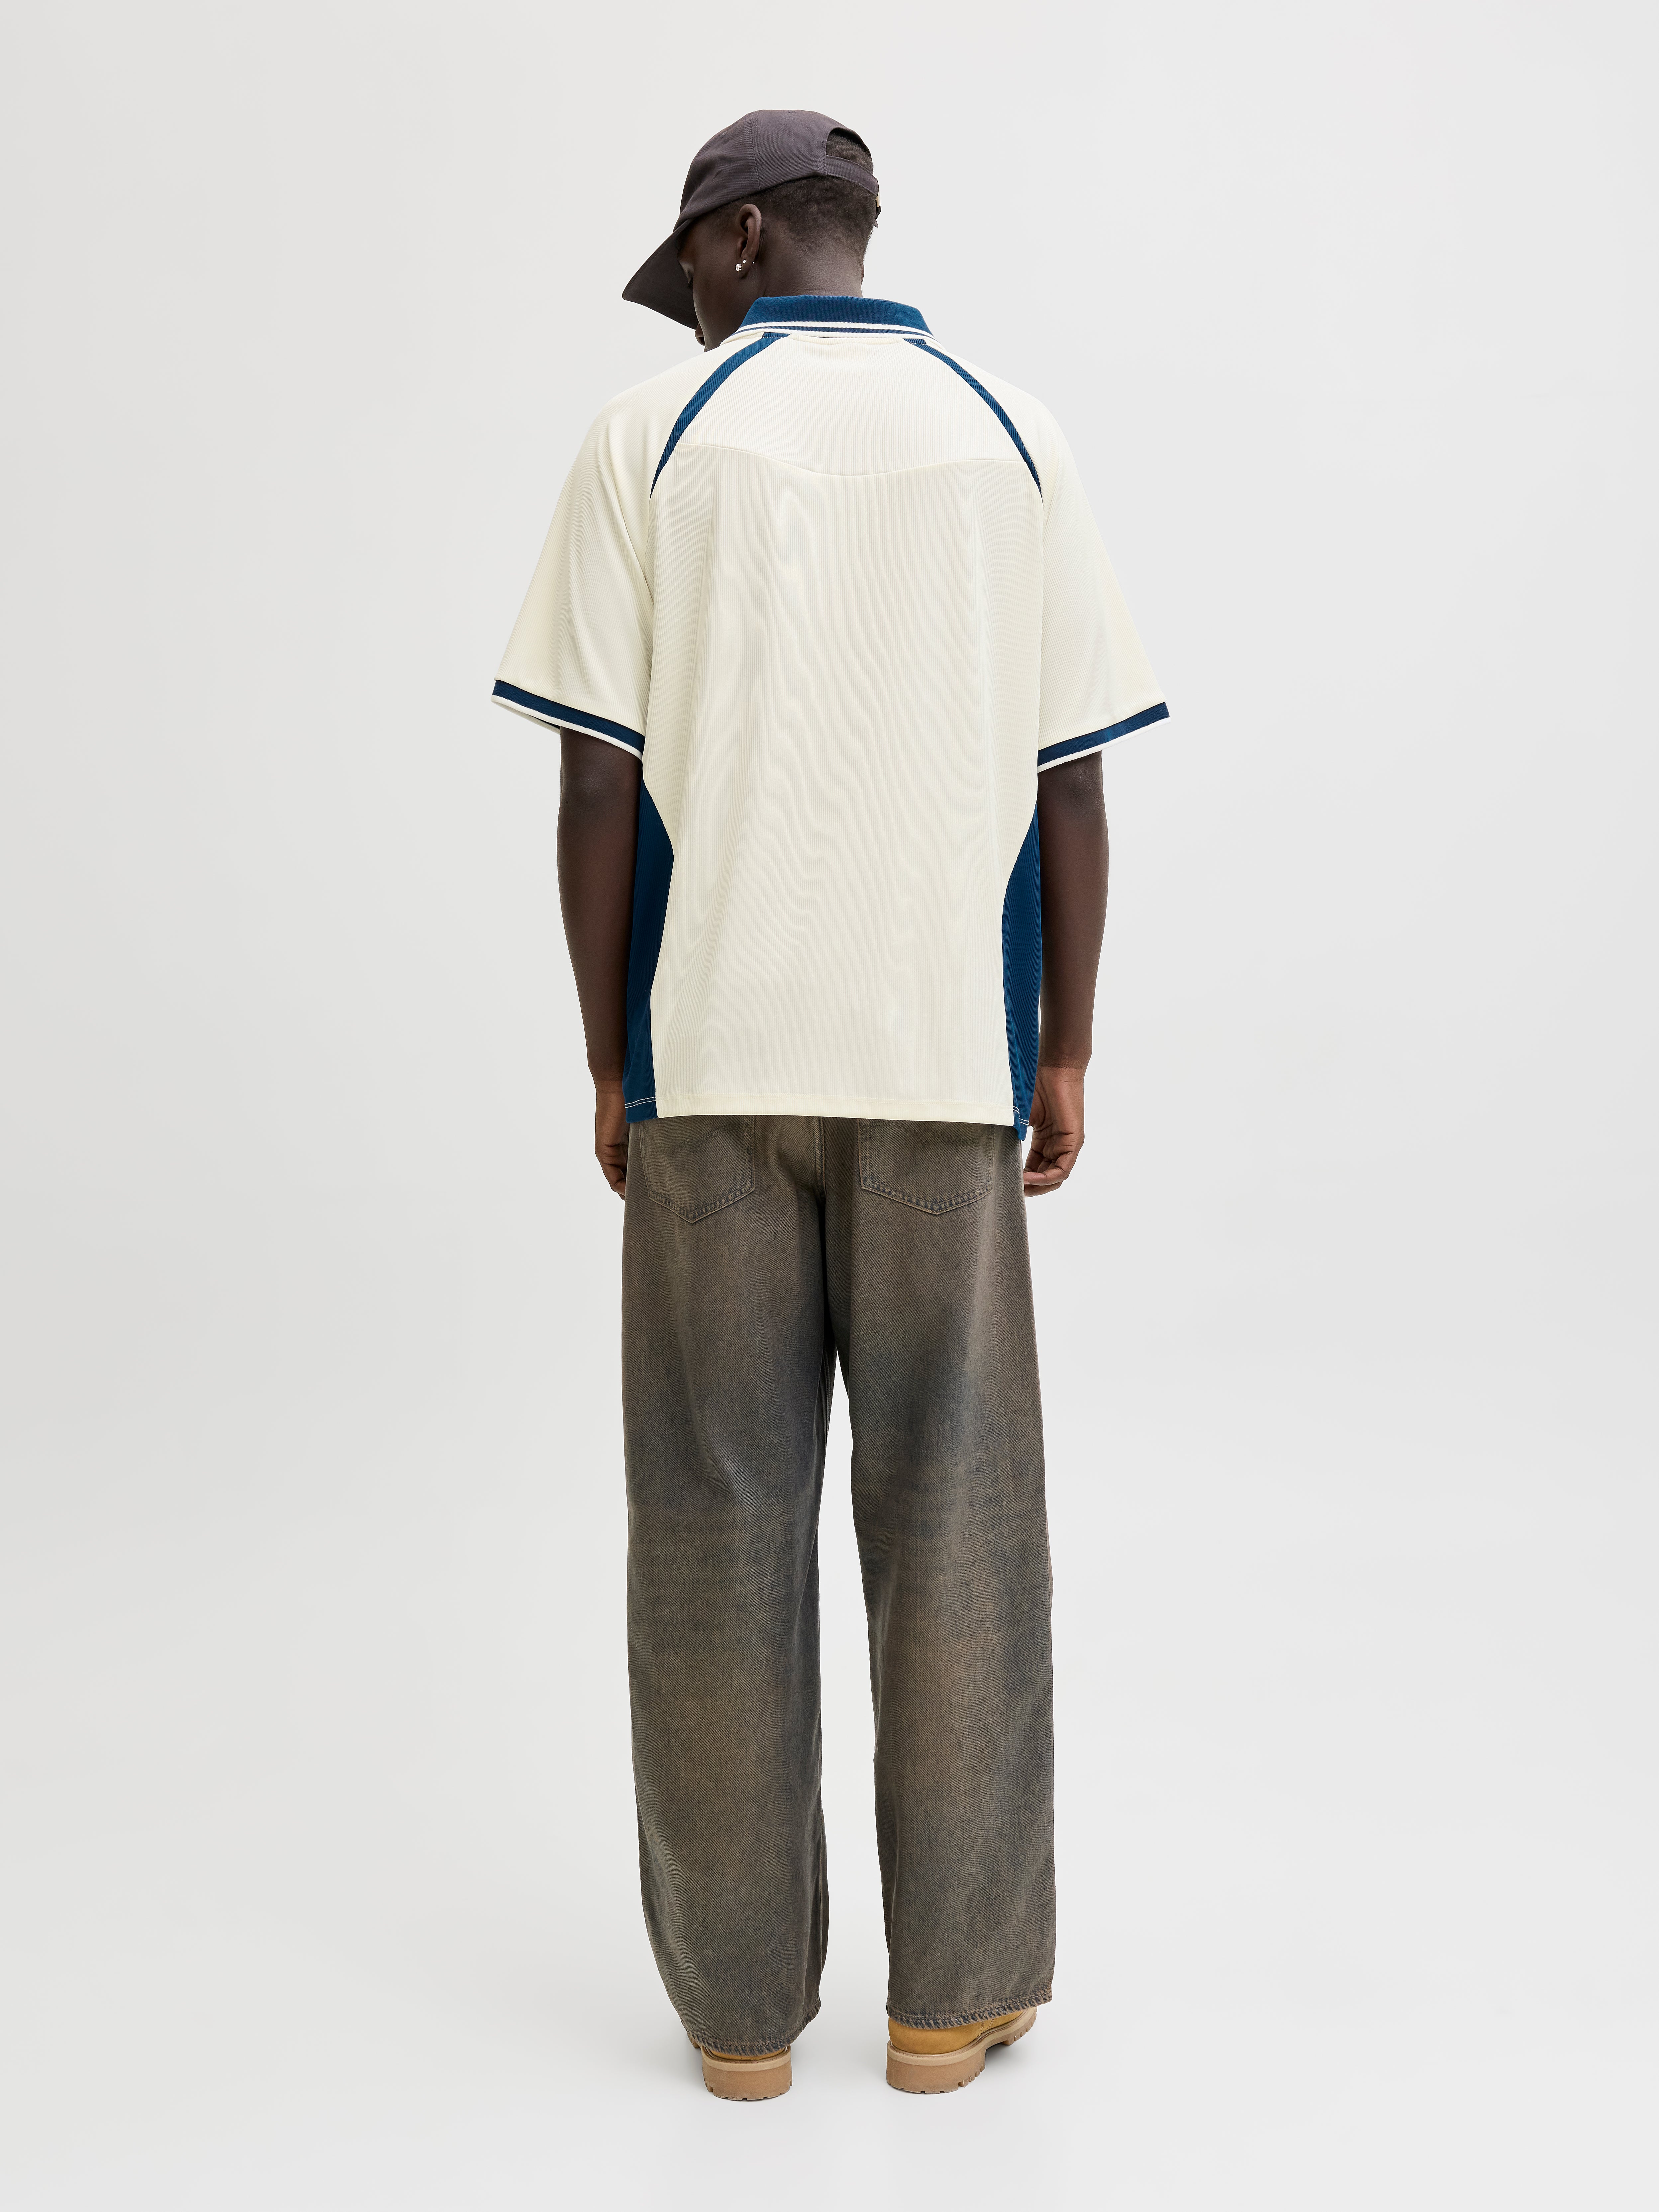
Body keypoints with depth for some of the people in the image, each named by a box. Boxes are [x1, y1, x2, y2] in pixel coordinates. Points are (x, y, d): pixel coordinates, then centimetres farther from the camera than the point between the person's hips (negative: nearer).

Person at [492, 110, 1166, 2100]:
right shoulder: (1010, 441, 5)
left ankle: (741, 1996, 16)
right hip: (943, 1050, 1)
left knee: (719, 1515, 6)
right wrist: (1067, 1054, 8)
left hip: (711, 1054, -1)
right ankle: (953, 1989, 16)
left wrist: (609, 1064, 5)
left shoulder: (652, 441, 1)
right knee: (952, 1510, 7)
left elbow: (597, 787, -3)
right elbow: (1068, 783, 2)